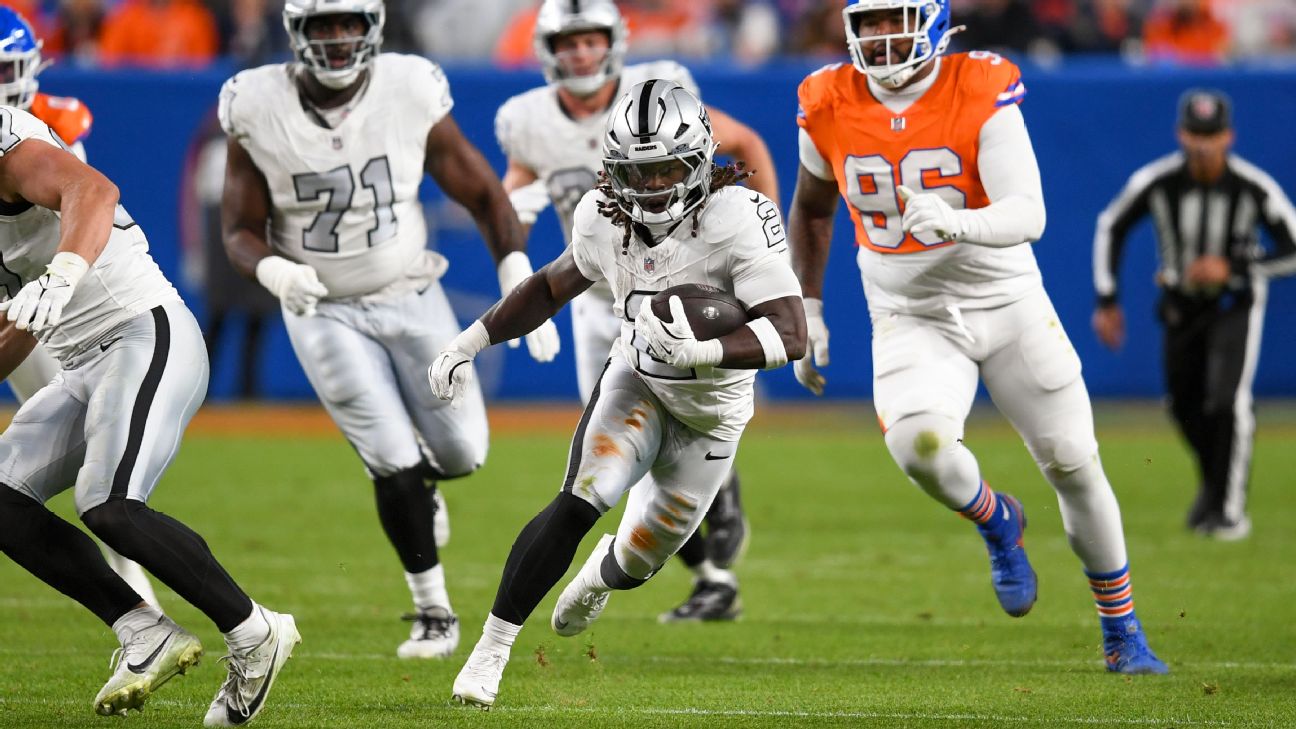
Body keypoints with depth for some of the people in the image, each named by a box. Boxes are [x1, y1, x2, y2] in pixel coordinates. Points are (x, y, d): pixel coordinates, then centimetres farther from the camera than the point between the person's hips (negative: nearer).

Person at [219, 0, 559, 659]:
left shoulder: (411, 94, -13)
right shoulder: (257, 112, -14)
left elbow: (484, 196, -3)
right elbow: (240, 232, -7)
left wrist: (521, 293, -12)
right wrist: (274, 271, -30)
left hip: (410, 297, 2)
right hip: (323, 311, -2)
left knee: (462, 454, 3)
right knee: (394, 464, -10)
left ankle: (414, 478, 42)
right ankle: (433, 614, 9)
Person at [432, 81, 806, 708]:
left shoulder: (738, 221, -31)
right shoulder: (605, 219, -16)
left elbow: (791, 335, -37)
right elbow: (554, 286, 6)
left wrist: (702, 353, -51)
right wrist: (471, 341, 3)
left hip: (710, 415, -1)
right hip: (635, 383, 1)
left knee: (639, 559, 13)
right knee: (580, 503, -25)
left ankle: (605, 571, 53)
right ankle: (492, 646, -14)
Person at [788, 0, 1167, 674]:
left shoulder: (982, 93, -17)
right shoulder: (830, 109, -6)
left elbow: (1027, 215, -25)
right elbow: (811, 209, 14)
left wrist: (957, 221, -45)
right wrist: (806, 311, 9)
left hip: (1007, 306, -1)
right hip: (910, 318, 1)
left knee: (1073, 465, 3)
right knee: (917, 442, -28)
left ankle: (1122, 631, 24)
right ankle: (997, 523, 7)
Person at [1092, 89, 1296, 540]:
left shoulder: (1255, 188, -25)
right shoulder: (1156, 182, -20)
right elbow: (1111, 227, -3)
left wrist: (1231, 269, -27)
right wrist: (1106, 300, -3)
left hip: (1235, 303, -3)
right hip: (1181, 306, 3)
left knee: (1227, 399, -20)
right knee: (1186, 408, 13)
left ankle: (1230, 508, -7)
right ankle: (1213, 483, 42)